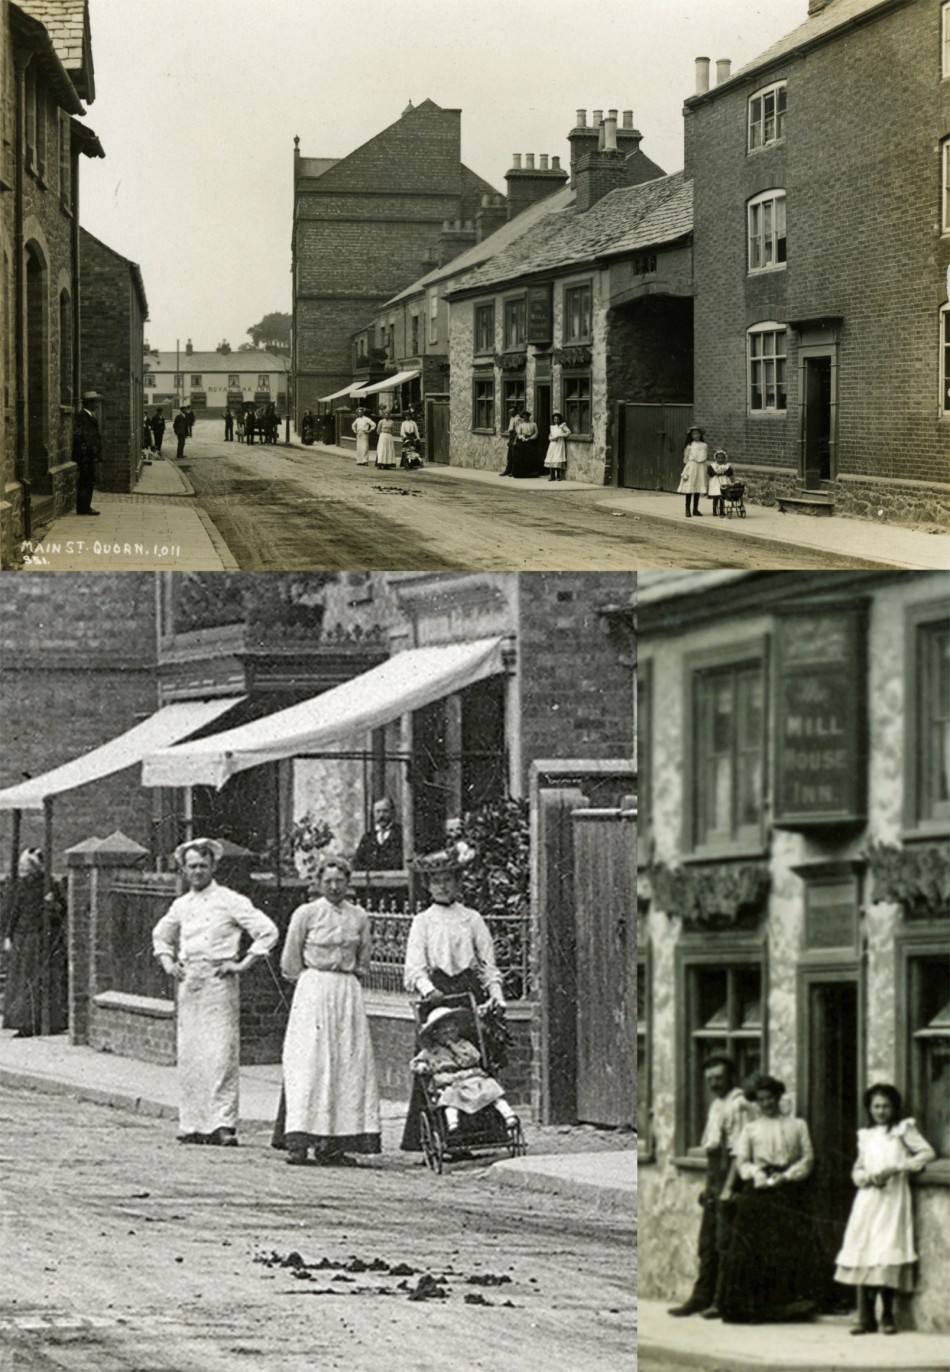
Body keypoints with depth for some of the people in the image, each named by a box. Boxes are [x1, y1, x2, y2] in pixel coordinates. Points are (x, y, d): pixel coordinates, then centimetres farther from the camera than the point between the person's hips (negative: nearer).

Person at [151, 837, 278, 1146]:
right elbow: (160, 935, 33)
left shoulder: (230, 901, -2)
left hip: (218, 980, -6)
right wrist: (169, 963, 15)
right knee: (189, 1056, 3)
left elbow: (268, 932, -5)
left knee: (221, 1054, -10)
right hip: (188, 982, 6)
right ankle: (193, 1124, 7)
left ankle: (224, 1123, -12)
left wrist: (243, 964, -8)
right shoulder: (181, 905, 14)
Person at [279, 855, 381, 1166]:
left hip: (349, 992, 4)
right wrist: (317, 984, 5)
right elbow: (290, 963, 3)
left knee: (349, 1064, -2)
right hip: (312, 991, -4)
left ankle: (332, 1144, -1)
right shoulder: (306, 914, -1)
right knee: (309, 1062, -11)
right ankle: (299, 1141, -16)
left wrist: (344, 983, 12)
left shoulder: (359, 917, 10)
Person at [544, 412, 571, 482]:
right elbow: (549, 437, 17)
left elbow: (568, 432, -8)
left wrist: (560, 436, -15)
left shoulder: (562, 426, 2)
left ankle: (558, 476, -7)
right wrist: (553, 438, -6)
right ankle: (552, 476, 2)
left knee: (558, 460, -12)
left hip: (560, 444, -5)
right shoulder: (552, 427, 16)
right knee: (551, 460, -2)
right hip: (552, 444, 5)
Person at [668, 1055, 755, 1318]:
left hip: (730, 1176, -9)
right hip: (714, 1178, 9)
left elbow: (738, 1151, -17)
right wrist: (708, 1186, 19)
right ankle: (702, 1298, 15)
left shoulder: (738, 1106, -11)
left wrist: (728, 1188, -21)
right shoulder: (716, 1105, 17)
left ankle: (723, 1301, -3)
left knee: (724, 1242, -6)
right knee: (707, 1241, 11)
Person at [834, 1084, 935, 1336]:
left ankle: (887, 1317, -4)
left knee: (888, 1256, -11)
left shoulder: (903, 1130, 6)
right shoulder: (865, 1136, 18)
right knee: (863, 1255, -5)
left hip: (893, 1199, -4)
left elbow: (928, 1153, -4)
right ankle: (866, 1317, -3)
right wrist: (869, 1177, -5)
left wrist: (896, 1168, -12)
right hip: (867, 1199, 4)